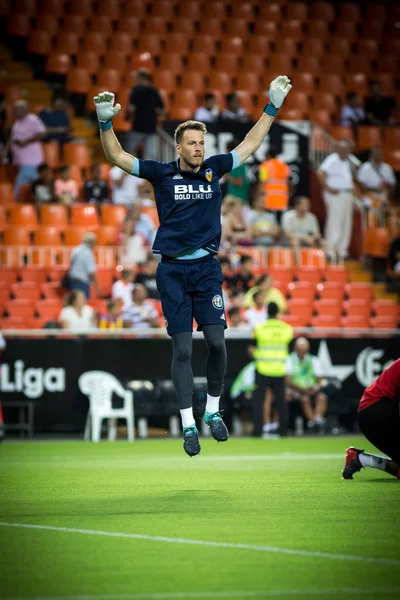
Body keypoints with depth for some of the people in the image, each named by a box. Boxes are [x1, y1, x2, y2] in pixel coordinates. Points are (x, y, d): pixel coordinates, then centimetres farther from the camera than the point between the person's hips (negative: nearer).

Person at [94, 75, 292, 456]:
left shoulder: (214, 169, 7)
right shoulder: (162, 174, 0)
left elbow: (250, 144, 17)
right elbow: (117, 156, -3)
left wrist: (272, 106, 16)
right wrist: (105, 123, -18)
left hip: (207, 268, 2)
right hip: (173, 270, -2)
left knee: (216, 341, -7)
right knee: (182, 349, -3)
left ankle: (213, 411, 13)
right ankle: (188, 426, 2)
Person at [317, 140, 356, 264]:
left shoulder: (347, 161, 17)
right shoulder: (332, 160, -13)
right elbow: (321, 173, -25)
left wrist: (351, 187, 19)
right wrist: (328, 188, -21)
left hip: (347, 196, 9)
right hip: (335, 195, -9)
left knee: (346, 225, 10)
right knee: (334, 223, -10)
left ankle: (342, 252, 17)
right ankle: (331, 253, -8)